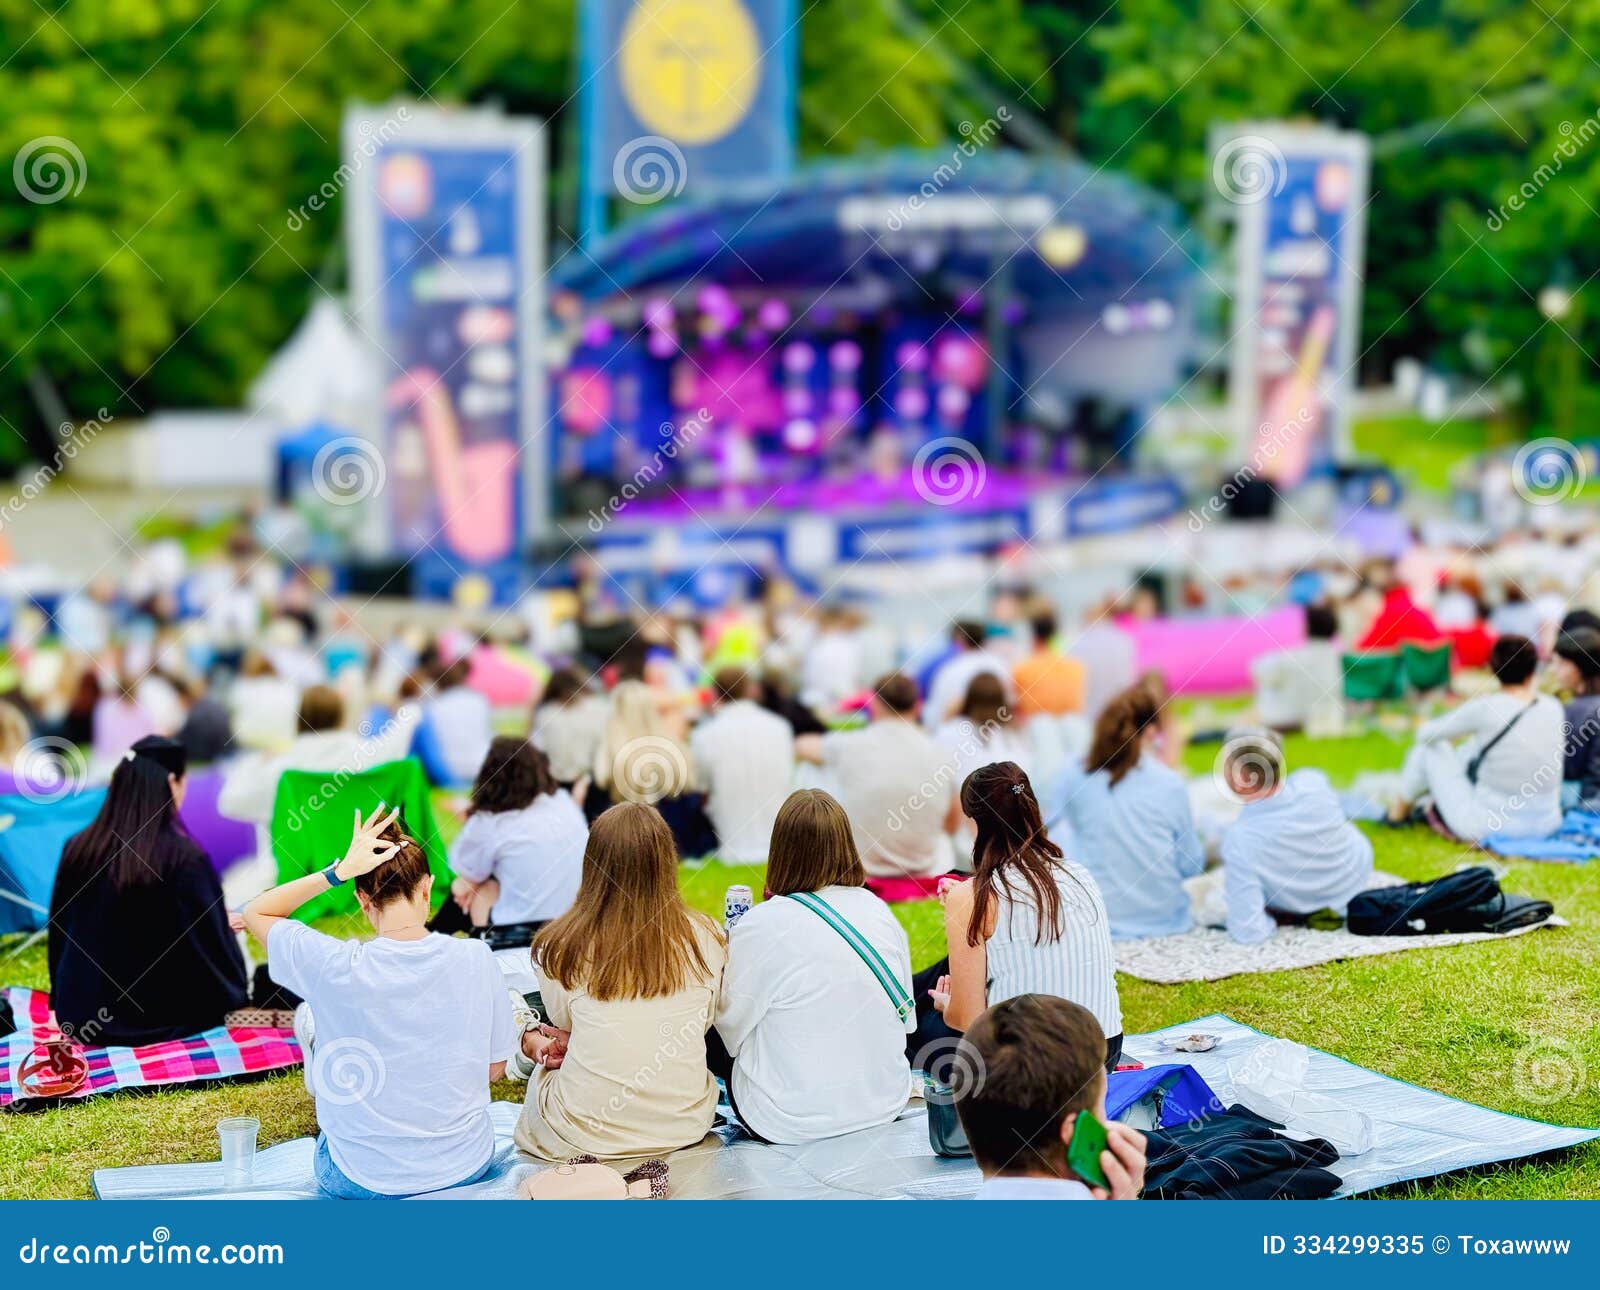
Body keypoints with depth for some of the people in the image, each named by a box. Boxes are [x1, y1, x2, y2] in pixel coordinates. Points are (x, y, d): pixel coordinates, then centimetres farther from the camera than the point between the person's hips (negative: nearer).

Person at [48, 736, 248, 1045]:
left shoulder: (77, 849, -5)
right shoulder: (184, 857, -19)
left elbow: (60, 933, 8)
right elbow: (213, 944, -11)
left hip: (77, 1017, 5)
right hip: (155, 1019, -5)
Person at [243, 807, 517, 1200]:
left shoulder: (337, 968, -21)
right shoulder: (477, 959, -14)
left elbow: (256, 912, -3)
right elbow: (495, 1068, -1)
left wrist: (338, 871, -14)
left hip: (363, 1181, -2)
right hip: (467, 1167, 2)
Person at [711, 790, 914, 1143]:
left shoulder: (761, 927, -20)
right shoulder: (878, 909, -3)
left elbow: (731, 1029, -7)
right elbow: (907, 1021, 6)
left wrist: (731, 956, 11)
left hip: (791, 1123, -5)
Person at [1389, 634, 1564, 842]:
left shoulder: (1486, 708, -18)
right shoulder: (1553, 707, -4)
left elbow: (1426, 733, -3)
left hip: (1487, 827, -5)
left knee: (1431, 746, 14)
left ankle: (1398, 812, 34)